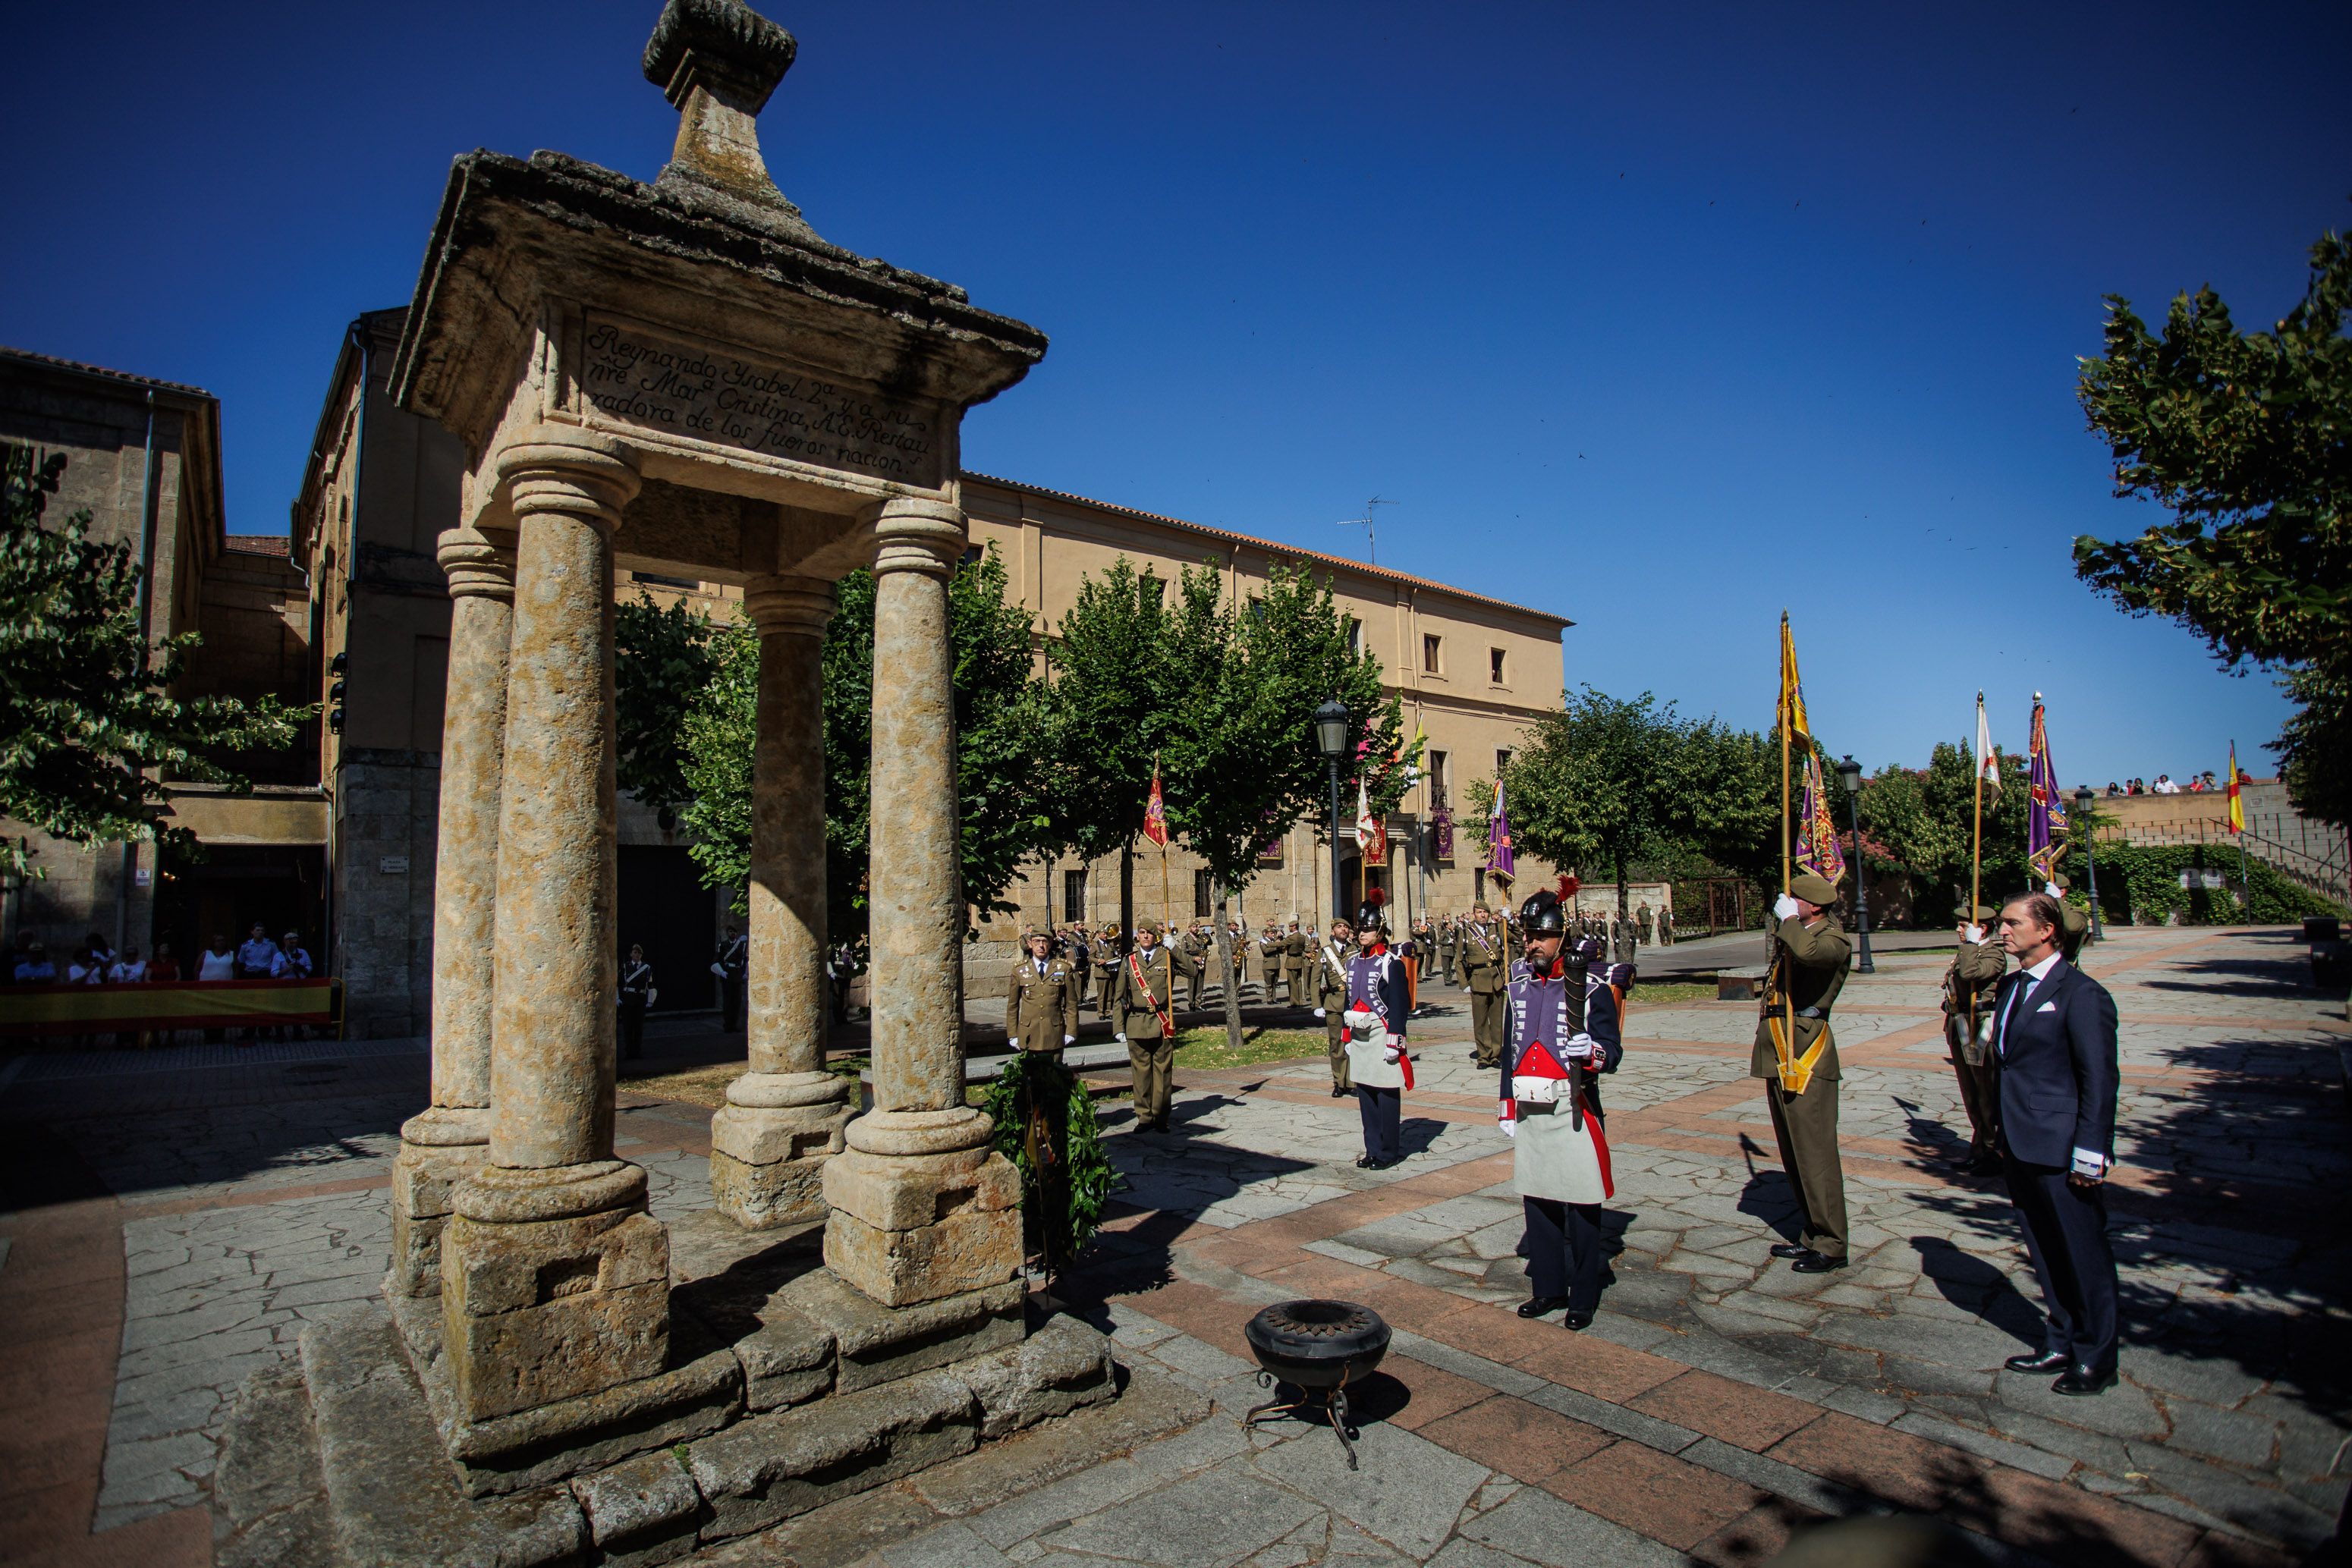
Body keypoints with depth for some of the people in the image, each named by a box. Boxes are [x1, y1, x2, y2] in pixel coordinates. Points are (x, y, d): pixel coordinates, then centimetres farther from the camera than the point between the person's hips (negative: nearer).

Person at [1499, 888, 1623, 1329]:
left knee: (1580, 1207, 2)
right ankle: (1548, 1288, 26)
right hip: (1529, 1110, 5)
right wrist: (1508, 1108, 15)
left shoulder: (1590, 989, -6)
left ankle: (1583, 1298, 16)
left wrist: (1592, 1052, -31)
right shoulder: (1519, 987, 9)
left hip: (1572, 1111, -5)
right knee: (1536, 1201, 11)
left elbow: (1612, 1051, -8)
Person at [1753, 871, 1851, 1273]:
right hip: (1778, 1059, 9)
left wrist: (1788, 918, -18)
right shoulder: (1793, 935, 15)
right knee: (1793, 1154, 15)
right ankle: (1810, 1236, 25)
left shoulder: (1833, 938, -10)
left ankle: (1831, 1246, 5)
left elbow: (1809, 951, -33)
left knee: (1814, 1153, -4)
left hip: (1806, 1059, -9)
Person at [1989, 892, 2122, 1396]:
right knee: (2045, 1254, 17)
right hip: (2021, 1147, 8)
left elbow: (2100, 1078, -14)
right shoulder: (2011, 987, 10)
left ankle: (2095, 1360, 21)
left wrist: (2089, 1154, -15)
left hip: (2062, 1151, -8)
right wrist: (2005, 1135, 16)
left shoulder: (2080, 993, -14)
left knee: (2083, 1255, 7)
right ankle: (2062, 1344, 30)